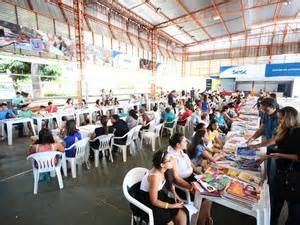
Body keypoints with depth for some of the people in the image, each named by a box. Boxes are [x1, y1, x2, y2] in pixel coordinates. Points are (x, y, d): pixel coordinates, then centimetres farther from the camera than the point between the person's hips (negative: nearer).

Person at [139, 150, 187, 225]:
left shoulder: (164, 170, -9)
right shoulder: (155, 176, -31)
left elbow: (169, 184, 12)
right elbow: (154, 201, -23)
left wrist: (175, 195, -4)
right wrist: (173, 206, -16)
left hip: (160, 195, 7)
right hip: (149, 203, -6)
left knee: (182, 215, -7)